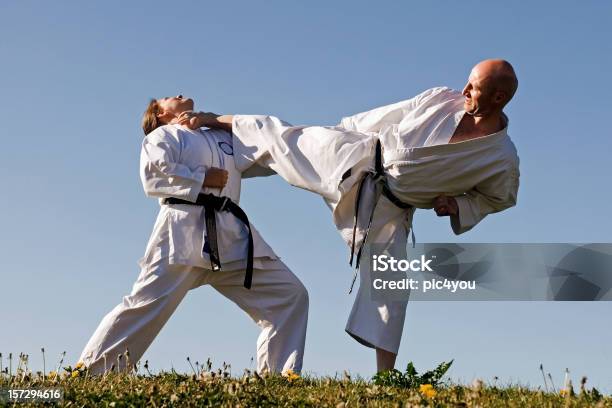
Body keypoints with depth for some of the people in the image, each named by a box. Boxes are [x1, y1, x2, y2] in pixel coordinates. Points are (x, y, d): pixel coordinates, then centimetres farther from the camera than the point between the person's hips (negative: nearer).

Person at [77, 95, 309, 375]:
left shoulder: (224, 139, 30)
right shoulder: (162, 136, 12)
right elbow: (154, 175, -6)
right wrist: (203, 179, -7)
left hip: (232, 234, 6)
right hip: (185, 229, -6)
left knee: (290, 295, -1)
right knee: (147, 305, -13)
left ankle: (276, 378, -1)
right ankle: (88, 374, -6)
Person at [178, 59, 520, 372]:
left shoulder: (502, 158, -12)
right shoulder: (441, 100, -10)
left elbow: (499, 197, 8)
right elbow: (386, 116, 3)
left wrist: (457, 206, -8)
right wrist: (342, 133, 8)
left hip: (387, 208, 0)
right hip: (358, 158, 1)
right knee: (282, 137, 1)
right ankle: (213, 121, 27)